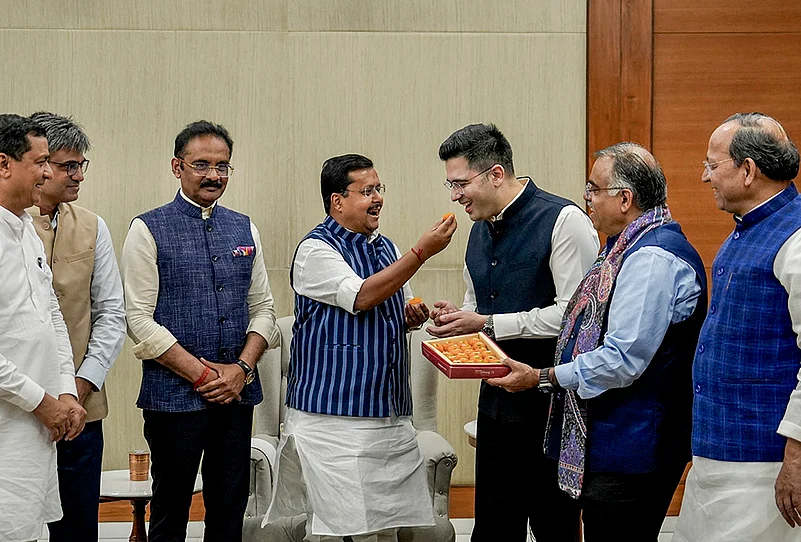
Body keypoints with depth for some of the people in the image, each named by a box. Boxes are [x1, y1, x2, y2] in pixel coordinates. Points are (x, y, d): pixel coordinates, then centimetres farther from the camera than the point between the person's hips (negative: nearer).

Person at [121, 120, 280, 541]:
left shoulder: (244, 230, 10)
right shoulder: (150, 230, -4)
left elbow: (262, 307, 11)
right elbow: (140, 318, -9)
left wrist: (241, 369, -6)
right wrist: (203, 374, -13)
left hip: (238, 393, 4)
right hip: (174, 393, -4)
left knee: (230, 508, 10)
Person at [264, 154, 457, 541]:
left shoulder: (384, 247, 17)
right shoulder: (316, 249, -7)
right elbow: (362, 297, -21)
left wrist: (411, 317, 4)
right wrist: (422, 251, -22)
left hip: (389, 414, 7)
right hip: (333, 417, -7)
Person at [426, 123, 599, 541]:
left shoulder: (563, 220, -12)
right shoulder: (480, 230, 13)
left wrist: (487, 325, -17)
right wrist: (456, 317, 0)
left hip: (550, 402, -7)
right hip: (497, 398, 8)